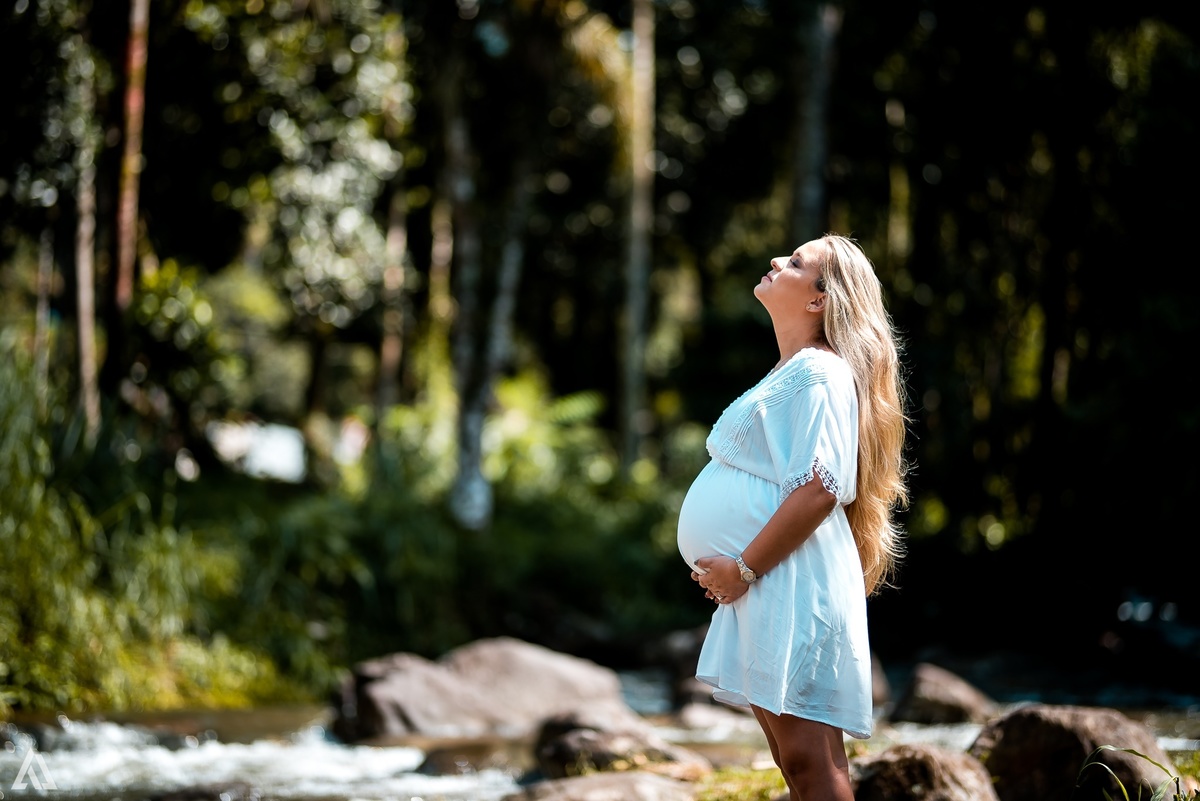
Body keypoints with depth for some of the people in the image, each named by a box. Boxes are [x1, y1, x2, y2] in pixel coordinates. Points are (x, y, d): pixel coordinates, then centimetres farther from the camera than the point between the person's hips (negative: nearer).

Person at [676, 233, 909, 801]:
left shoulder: (819, 373, -10)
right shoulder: (787, 374, 21)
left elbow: (819, 490, -21)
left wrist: (743, 568, -17)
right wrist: (738, 570, 16)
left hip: (789, 583, -11)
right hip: (763, 588, 11)